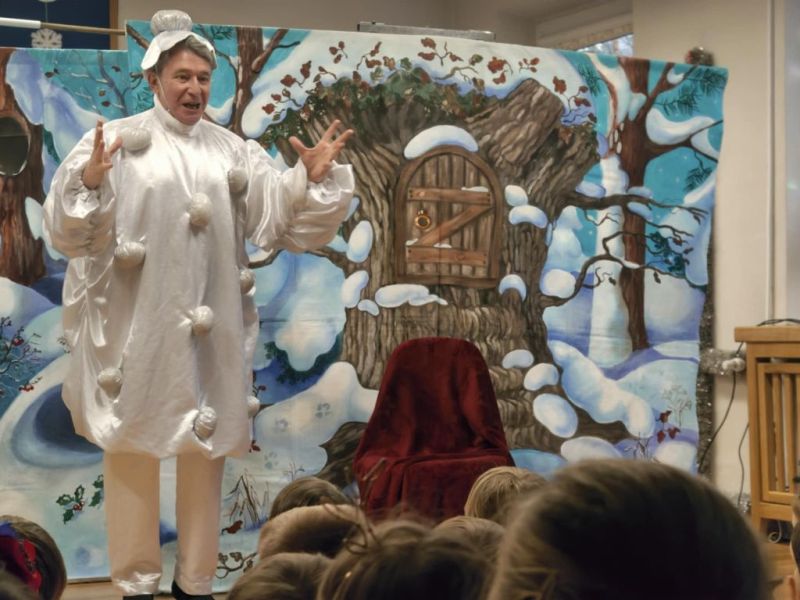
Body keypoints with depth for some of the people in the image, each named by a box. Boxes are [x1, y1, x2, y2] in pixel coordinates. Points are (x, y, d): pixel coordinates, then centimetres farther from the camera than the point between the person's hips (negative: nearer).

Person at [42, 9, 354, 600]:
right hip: (138, 326, -3)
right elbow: (68, 229, -9)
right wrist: (91, 183, -28)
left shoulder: (234, 151, 9)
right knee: (134, 448, 2)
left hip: (211, 329, 4)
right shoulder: (118, 140, -2)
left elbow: (283, 218, 7)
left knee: (206, 451, 9)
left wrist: (313, 178, -11)